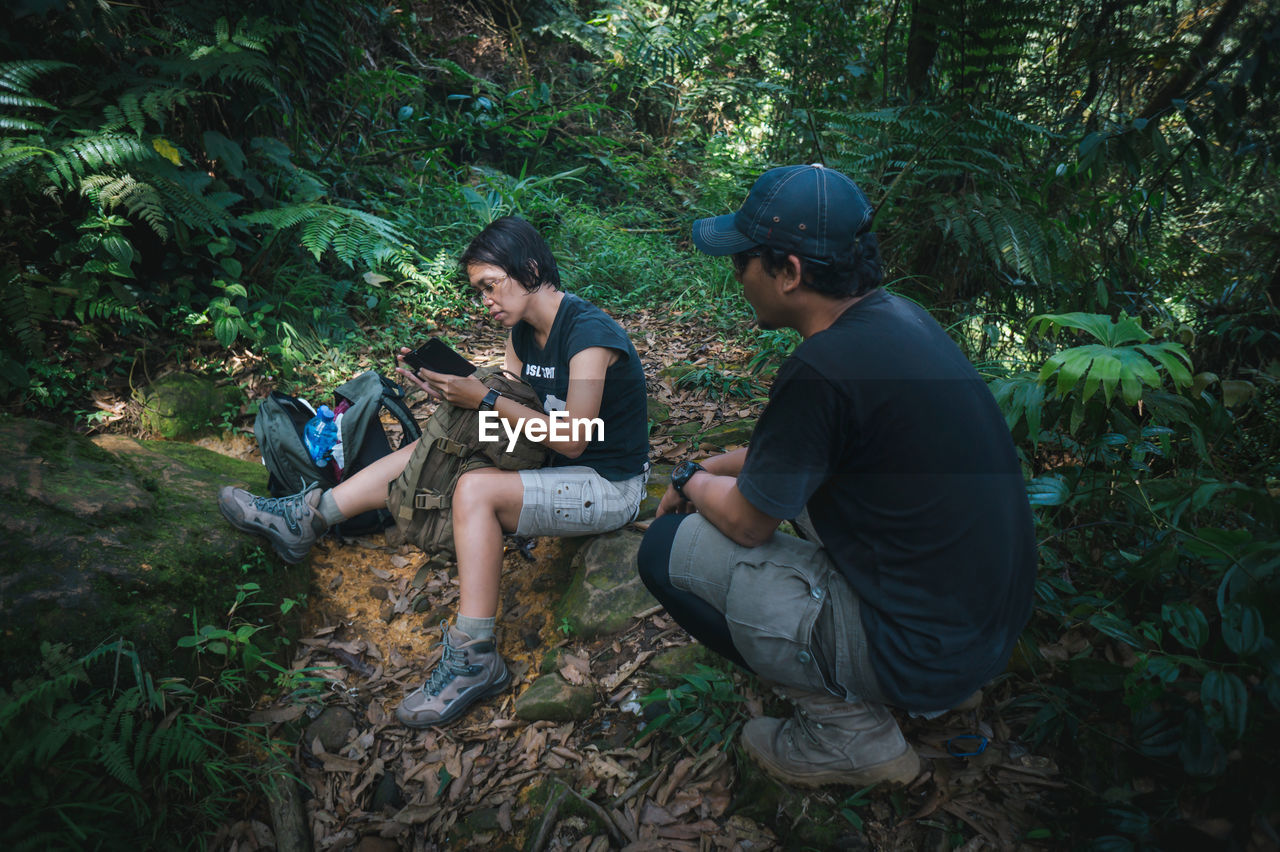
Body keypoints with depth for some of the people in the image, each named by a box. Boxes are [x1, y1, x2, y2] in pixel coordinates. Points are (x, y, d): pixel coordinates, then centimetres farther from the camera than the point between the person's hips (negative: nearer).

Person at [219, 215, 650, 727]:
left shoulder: (588, 333, -21)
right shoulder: (523, 332, 6)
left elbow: (571, 440, -24)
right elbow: (504, 415, 5)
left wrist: (486, 399, -24)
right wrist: (447, 392, -12)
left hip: (610, 488, -8)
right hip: (555, 468, 9)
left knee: (474, 489, -29)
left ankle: (474, 659, -22)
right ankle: (306, 517, 9)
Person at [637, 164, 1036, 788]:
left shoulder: (823, 370, -27)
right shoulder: (896, 315, 1)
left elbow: (747, 522, -12)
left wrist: (688, 479, 7)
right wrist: (712, 469, 16)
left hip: (925, 657, -9)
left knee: (668, 549, -5)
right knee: (793, 473, 24)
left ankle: (851, 728, 4)